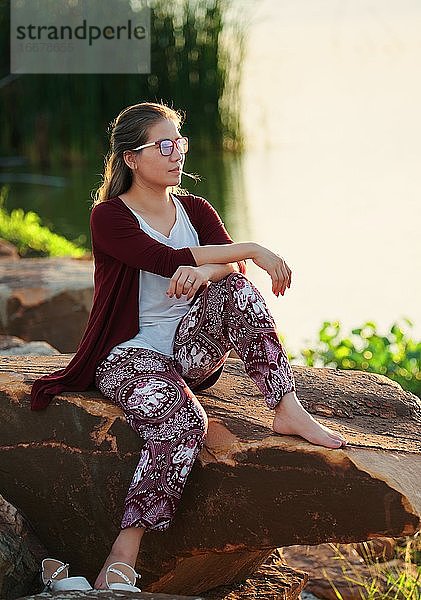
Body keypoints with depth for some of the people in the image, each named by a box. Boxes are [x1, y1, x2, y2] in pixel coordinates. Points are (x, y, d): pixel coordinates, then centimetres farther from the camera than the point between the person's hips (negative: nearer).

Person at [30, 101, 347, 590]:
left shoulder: (195, 210, 11)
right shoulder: (109, 216, -6)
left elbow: (231, 265, -7)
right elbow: (169, 260, -22)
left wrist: (205, 271, -31)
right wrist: (252, 249, -25)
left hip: (194, 351, 5)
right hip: (131, 353, -5)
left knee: (234, 286, -24)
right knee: (182, 421, -35)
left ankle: (288, 412, -27)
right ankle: (123, 555, -35)